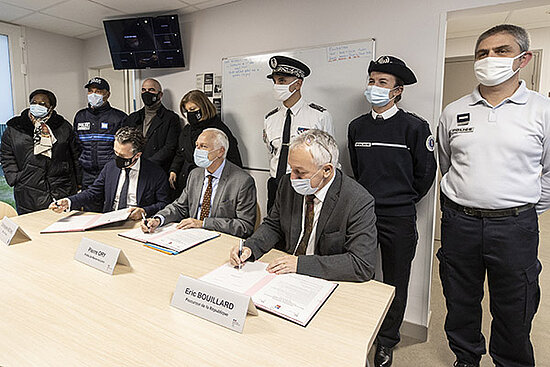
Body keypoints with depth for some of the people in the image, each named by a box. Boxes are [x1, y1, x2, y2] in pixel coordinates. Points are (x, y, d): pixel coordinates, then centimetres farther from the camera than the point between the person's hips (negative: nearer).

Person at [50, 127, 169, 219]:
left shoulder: (156, 174, -5)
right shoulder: (110, 166, 11)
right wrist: (68, 202, -3)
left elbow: (163, 204, -3)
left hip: (135, 225, -4)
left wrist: (144, 211, -20)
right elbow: (93, 192, 13)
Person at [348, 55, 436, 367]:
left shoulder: (414, 127, -8)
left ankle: (387, 341, 33)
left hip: (399, 219, -3)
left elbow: (425, 173, 1)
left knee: (395, 283, 11)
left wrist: (402, 201, 9)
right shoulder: (357, 127, 6)